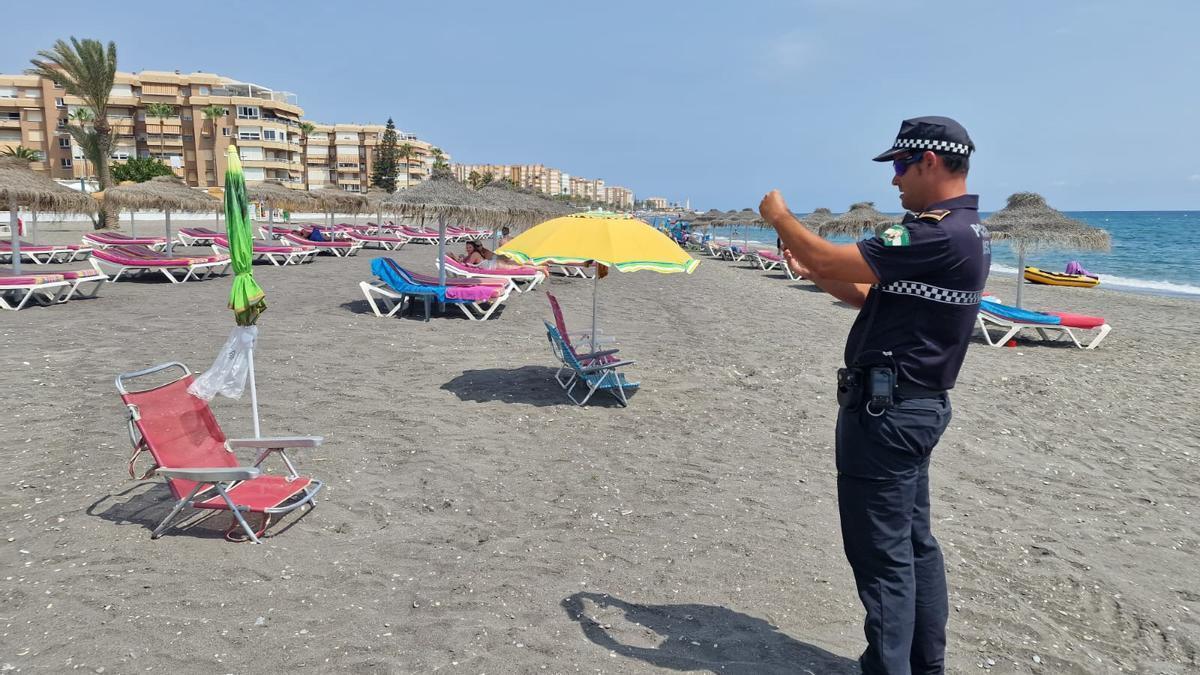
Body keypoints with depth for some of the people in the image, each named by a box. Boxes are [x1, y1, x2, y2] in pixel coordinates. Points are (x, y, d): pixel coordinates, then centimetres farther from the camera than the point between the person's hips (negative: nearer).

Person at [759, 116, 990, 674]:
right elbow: (878, 299, 17)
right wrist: (813, 272, 8)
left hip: (885, 408, -11)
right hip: (914, 404, 11)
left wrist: (780, 217, -5)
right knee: (913, 543, 19)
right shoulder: (963, 231, 12)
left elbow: (829, 260, -22)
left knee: (881, 553, -1)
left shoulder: (939, 235, -22)